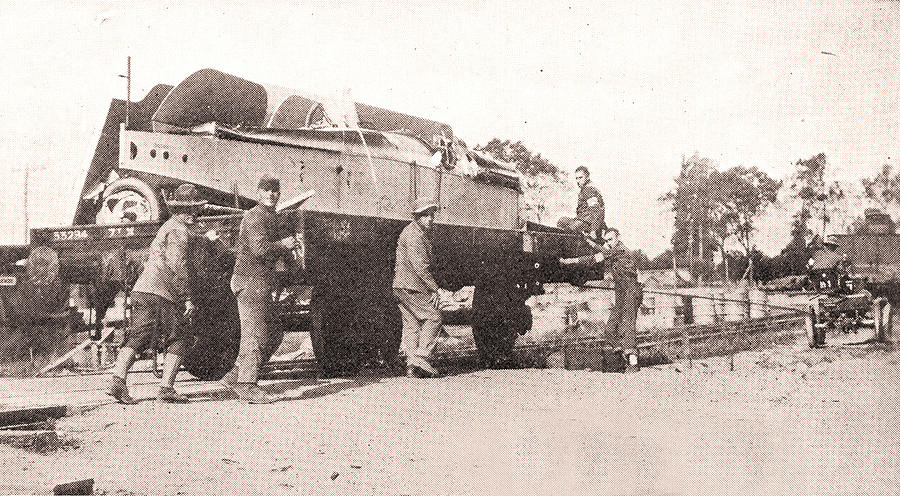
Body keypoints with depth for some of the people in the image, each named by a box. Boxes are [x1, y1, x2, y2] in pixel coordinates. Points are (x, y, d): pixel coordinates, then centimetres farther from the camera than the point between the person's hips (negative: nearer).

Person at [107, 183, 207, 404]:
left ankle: (118, 380, -14)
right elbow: (177, 265, -16)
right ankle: (166, 387, -5)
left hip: (142, 290, 8)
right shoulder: (179, 230, -6)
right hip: (162, 294, -8)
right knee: (179, 339, 1)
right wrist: (188, 298, -16)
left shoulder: (167, 226, 24)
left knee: (137, 337, 1)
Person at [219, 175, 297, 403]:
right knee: (254, 334, -10)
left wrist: (285, 247, 8)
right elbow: (260, 249, -25)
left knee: (272, 335, 12)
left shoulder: (271, 217, 20)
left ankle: (234, 377, 15)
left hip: (263, 282, 10)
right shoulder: (255, 217, -11)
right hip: (250, 281, -10)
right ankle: (247, 385, -8)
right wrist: (283, 245, -11)